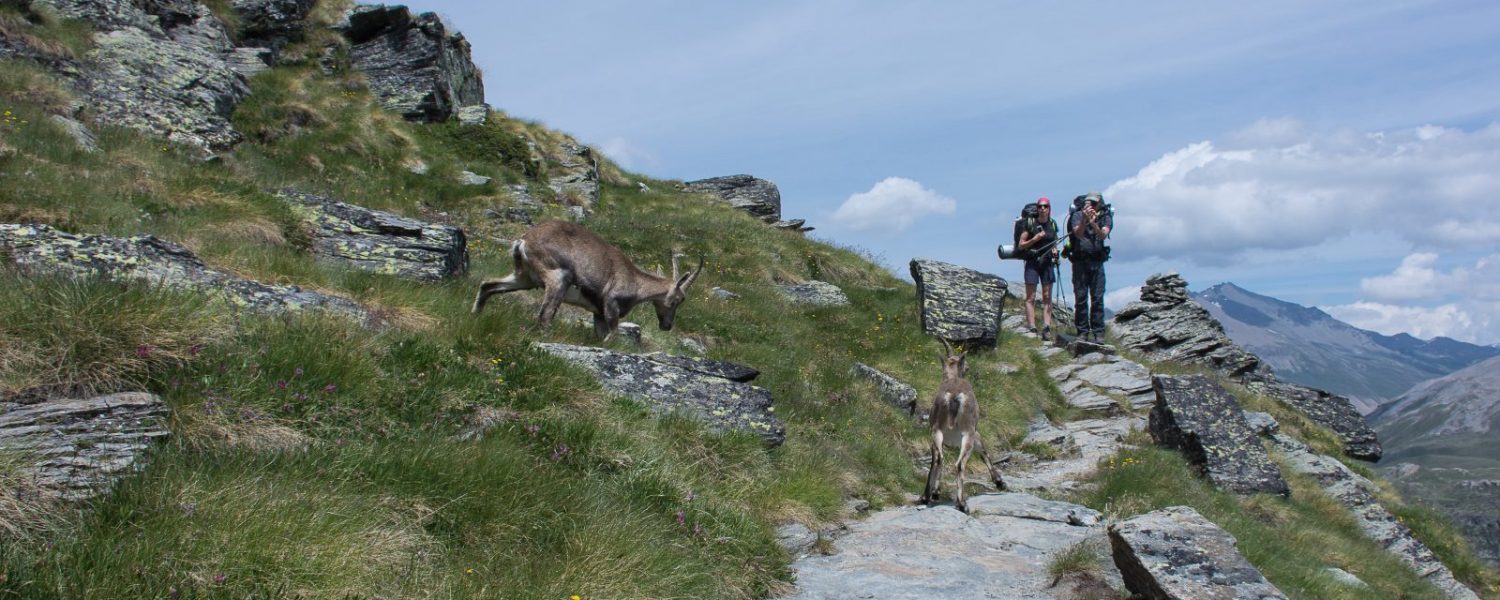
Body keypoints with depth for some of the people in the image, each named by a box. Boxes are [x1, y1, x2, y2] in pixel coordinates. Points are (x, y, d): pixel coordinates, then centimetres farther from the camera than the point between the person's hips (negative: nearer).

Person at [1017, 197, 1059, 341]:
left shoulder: (1053, 224, 8)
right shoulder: (1030, 224, -5)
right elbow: (1020, 246, -4)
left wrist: (1055, 249, 1)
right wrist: (1034, 239, -17)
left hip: (1047, 263, 4)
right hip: (1032, 262, -4)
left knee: (1047, 297, 0)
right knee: (1031, 297, -5)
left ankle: (1046, 328, -1)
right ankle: (1032, 328, -8)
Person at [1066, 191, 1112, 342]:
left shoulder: (1106, 216, 1)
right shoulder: (1078, 214, -4)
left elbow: (1103, 235, -17)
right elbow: (1079, 234, -19)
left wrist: (1093, 224, -35)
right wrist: (1084, 220, -36)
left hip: (1097, 261, 1)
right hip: (1080, 260, -1)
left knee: (1097, 298, -3)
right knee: (1081, 298, -1)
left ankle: (1098, 332, 1)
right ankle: (1082, 332, 5)